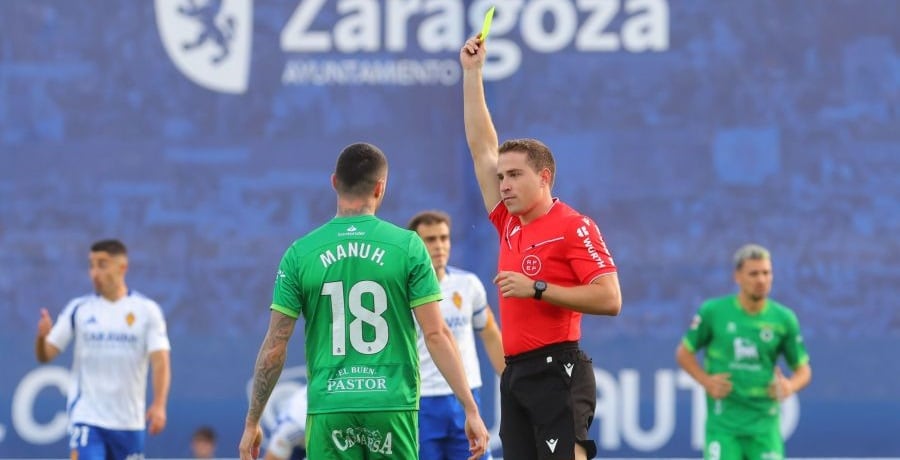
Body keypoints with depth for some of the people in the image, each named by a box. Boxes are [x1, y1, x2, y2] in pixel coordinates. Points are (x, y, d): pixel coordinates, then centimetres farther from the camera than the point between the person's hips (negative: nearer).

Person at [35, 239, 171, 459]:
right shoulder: (78, 309, 3)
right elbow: (45, 355, 2)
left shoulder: (147, 310, 0)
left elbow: (160, 361, -8)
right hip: (87, 418, -1)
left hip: (130, 421, 1)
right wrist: (42, 336, -21)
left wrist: (159, 405, -22)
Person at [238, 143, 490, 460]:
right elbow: (436, 335, -4)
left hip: (329, 408, 0)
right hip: (392, 406, 0)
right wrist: (470, 409, 0)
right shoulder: (407, 246, -1)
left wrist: (252, 422, 10)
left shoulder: (300, 254, 2)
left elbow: (275, 345, 3)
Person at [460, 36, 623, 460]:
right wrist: (472, 73, 23)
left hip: (556, 372, -8)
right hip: (515, 374, 8)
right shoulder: (509, 224, 14)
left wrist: (537, 288, -16)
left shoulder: (573, 227, -6)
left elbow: (609, 299, -14)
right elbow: (482, 149, 22)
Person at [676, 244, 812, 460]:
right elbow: (684, 353, 10)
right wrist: (706, 381, -7)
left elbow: (803, 369, 11)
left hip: (764, 424, 2)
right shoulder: (713, 312, -2)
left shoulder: (784, 318, 2)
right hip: (723, 423, -2)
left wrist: (790, 386, -12)